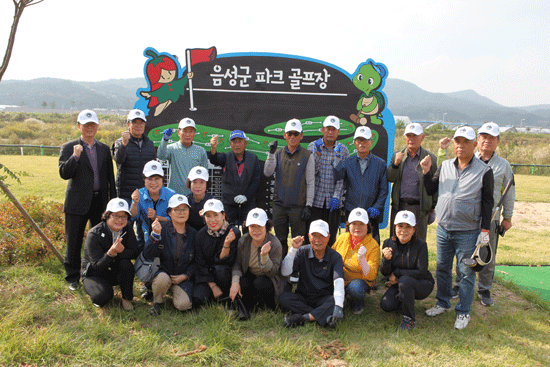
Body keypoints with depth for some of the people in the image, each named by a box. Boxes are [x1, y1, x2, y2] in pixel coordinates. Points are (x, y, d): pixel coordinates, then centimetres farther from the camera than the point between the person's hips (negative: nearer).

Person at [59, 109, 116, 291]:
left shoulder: (104, 149, 12)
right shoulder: (69, 148, 1)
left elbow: (110, 177, 14)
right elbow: (64, 173, -10)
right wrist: (75, 157, -24)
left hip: (100, 201, 3)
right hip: (77, 202, -3)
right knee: (74, 242, 4)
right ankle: (73, 277, 20)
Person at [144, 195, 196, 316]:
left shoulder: (193, 234, 2)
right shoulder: (161, 228, -6)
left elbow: (196, 261, 10)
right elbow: (147, 256, -15)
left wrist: (185, 276, -7)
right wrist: (155, 234, -29)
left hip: (183, 278, 2)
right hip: (162, 272, -1)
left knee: (183, 304, -22)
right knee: (163, 279, -37)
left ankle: (175, 290, 15)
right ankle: (157, 301, -2)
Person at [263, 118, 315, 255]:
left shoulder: (307, 156, -1)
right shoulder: (278, 154, 8)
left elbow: (310, 182, -1)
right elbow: (267, 173, -4)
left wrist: (308, 206, -6)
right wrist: (271, 153, -16)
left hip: (298, 206, -3)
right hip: (279, 204, 3)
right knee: (280, 240, 12)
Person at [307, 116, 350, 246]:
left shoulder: (343, 150, 4)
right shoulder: (313, 146, 2)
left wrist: (336, 197, -9)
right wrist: (318, 154, -17)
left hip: (333, 201, 1)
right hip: (316, 200, -1)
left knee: (331, 238, 5)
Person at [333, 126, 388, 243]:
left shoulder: (380, 164, 7)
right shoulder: (348, 162, 10)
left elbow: (384, 189, 5)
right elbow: (337, 176, -8)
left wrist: (377, 207, -4)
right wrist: (337, 158, -14)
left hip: (371, 213, -1)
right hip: (351, 211, 1)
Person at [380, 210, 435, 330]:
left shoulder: (420, 244, -18)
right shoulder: (388, 243, -7)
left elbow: (421, 272, -19)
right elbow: (384, 272, -6)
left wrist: (397, 273, -18)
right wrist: (386, 259, -28)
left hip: (422, 284, -4)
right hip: (399, 284, 4)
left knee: (405, 280, -35)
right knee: (386, 305, -20)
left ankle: (409, 319, -15)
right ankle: (403, 301, 15)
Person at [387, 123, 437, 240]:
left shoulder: (431, 158, 1)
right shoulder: (397, 155, 9)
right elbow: (390, 178, 2)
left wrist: (433, 206, 0)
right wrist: (396, 164, -14)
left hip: (420, 208, -2)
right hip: (399, 206, 2)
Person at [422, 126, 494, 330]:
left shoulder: (484, 171, -5)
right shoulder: (445, 166, 6)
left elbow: (487, 202, -3)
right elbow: (430, 190, 11)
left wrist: (485, 230, -6)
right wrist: (426, 172, -5)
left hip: (468, 233, -4)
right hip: (443, 229, 4)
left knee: (466, 273, 5)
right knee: (442, 268, 15)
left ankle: (463, 312, 20)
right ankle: (443, 303, 33)